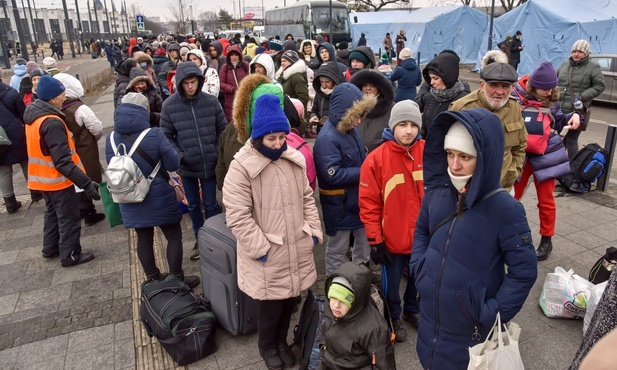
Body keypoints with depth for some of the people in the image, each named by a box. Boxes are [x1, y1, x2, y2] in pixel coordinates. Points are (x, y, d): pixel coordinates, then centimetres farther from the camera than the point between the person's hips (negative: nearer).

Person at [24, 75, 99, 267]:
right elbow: (63, 162, -32)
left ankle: (50, 248, 40)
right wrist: (86, 183, -34)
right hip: (57, 180, -9)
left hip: (42, 178, 9)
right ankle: (70, 255, 19)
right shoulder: (52, 123, -28)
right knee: (69, 218, 6)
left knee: (53, 213, 26)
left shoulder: (33, 115, 2)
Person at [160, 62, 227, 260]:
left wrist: (218, 152, -6)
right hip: (186, 166, 1)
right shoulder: (169, 105, -9)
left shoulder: (211, 101, -8)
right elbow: (166, 135, -1)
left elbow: (222, 129, 3)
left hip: (209, 163, -1)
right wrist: (179, 155, -13)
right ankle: (199, 239, 36)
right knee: (193, 205, 17)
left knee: (210, 204, 11)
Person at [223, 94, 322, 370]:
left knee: (290, 299, 19)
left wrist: (314, 231, 6)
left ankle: (282, 341, 46)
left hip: (296, 250, 5)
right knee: (272, 304, 10)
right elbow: (238, 217, -18)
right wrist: (261, 247, -17)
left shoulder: (294, 160, 4)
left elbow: (307, 199, 14)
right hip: (267, 255, -5)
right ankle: (267, 346, 40)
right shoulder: (241, 167, -15)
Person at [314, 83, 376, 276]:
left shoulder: (350, 129, 0)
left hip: (358, 199, 8)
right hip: (339, 205, -8)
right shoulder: (327, 138, -25)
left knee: (365, 242, 22)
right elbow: (334, 175, -29)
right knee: (337, 249, 12)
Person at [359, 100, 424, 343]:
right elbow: (368, 204, -12)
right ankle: (394, 318, 45)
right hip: (393, 239, -3)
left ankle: (412, 310, 52)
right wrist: (375, 240, -11)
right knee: (391, 283, 17)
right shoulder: (376, 159, -16)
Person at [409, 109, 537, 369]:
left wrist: (493, 313, -14)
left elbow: (524, 270, -14)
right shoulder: (436, 193, -8)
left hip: (472, 328, -4)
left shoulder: (505, 209, -21)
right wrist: (418, 268, -2)